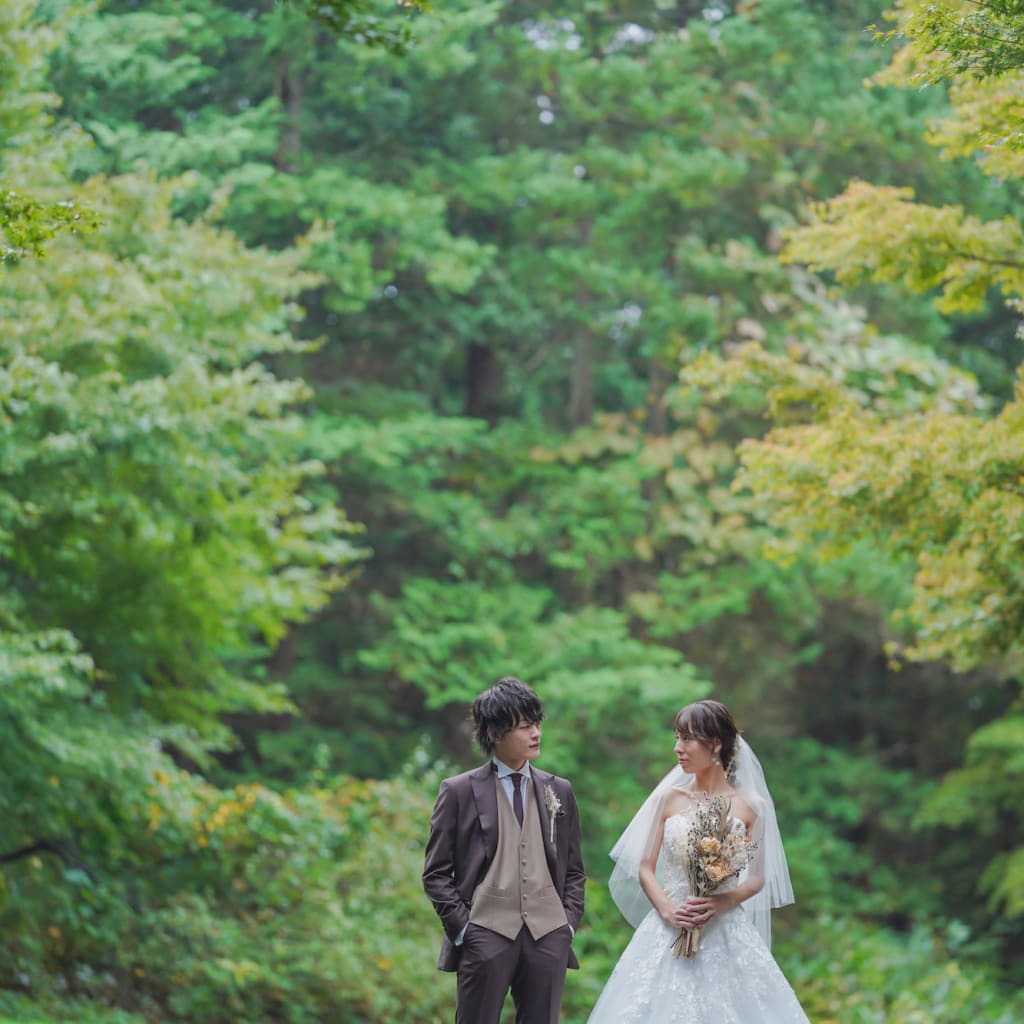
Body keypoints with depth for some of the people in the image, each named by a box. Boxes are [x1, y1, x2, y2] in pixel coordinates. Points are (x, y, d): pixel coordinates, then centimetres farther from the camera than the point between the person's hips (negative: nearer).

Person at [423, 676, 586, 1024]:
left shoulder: (559, 792, 14)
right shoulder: (459, 792, 3)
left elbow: (574, 869, 18)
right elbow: (436, 873, 3)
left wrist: (569, 922, 4)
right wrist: (462, 927, -6)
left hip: (548, 938, 3)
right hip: (486, 937, -3)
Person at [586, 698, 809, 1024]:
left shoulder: (749, 805, 2)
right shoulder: (669, 798, 6)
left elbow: (757, 879, 4)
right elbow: (645, 869, 5)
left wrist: (725, 901, -15)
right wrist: (666, 910, -12)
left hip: (727, 933, -1)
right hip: (669, 933, 1)